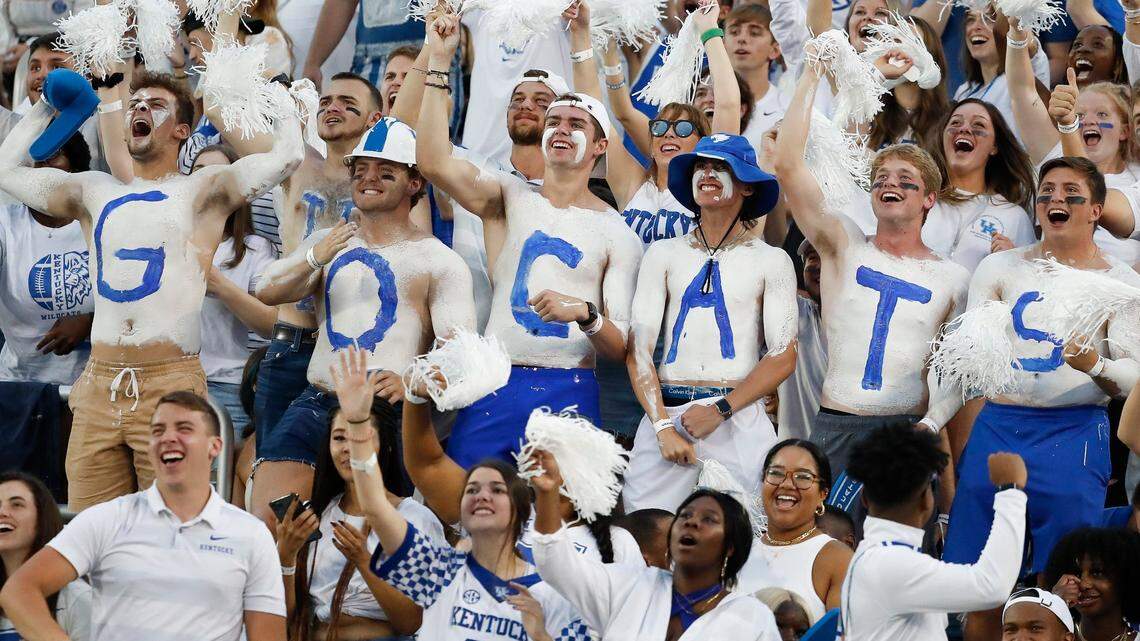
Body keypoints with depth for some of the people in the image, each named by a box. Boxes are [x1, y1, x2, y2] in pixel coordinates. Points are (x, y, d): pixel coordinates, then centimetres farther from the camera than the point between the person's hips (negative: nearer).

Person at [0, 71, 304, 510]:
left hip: (171, 386, -4)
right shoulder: (95, 193, 20)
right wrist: (48, 105, 31)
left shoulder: (201, 192, 7)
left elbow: (287, 155, -5)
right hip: (98, 387, 4)